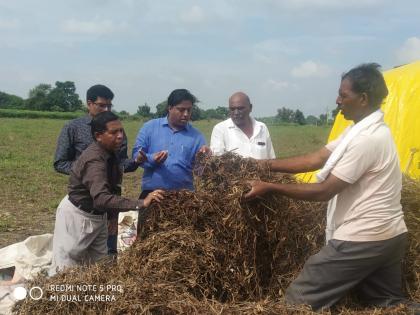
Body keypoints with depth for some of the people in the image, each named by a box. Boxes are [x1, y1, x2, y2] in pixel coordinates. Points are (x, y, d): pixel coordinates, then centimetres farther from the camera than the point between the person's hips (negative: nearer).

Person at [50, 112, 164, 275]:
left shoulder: (111, 152, -2)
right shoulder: (94, 160, -32)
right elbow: (101, 199, -47)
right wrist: (141, 203, -52)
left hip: (97, 215, 9)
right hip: (77, 216, -9)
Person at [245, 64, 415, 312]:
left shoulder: (367, 139, -21)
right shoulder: (365, 130, 11)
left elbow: (324, 191, -20)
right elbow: (316, 159, 8)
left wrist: (270, 188, -15)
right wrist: (266, 164, 4)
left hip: (362, 239, -10)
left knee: (298, 300, -3)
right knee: (388, 303, 21)